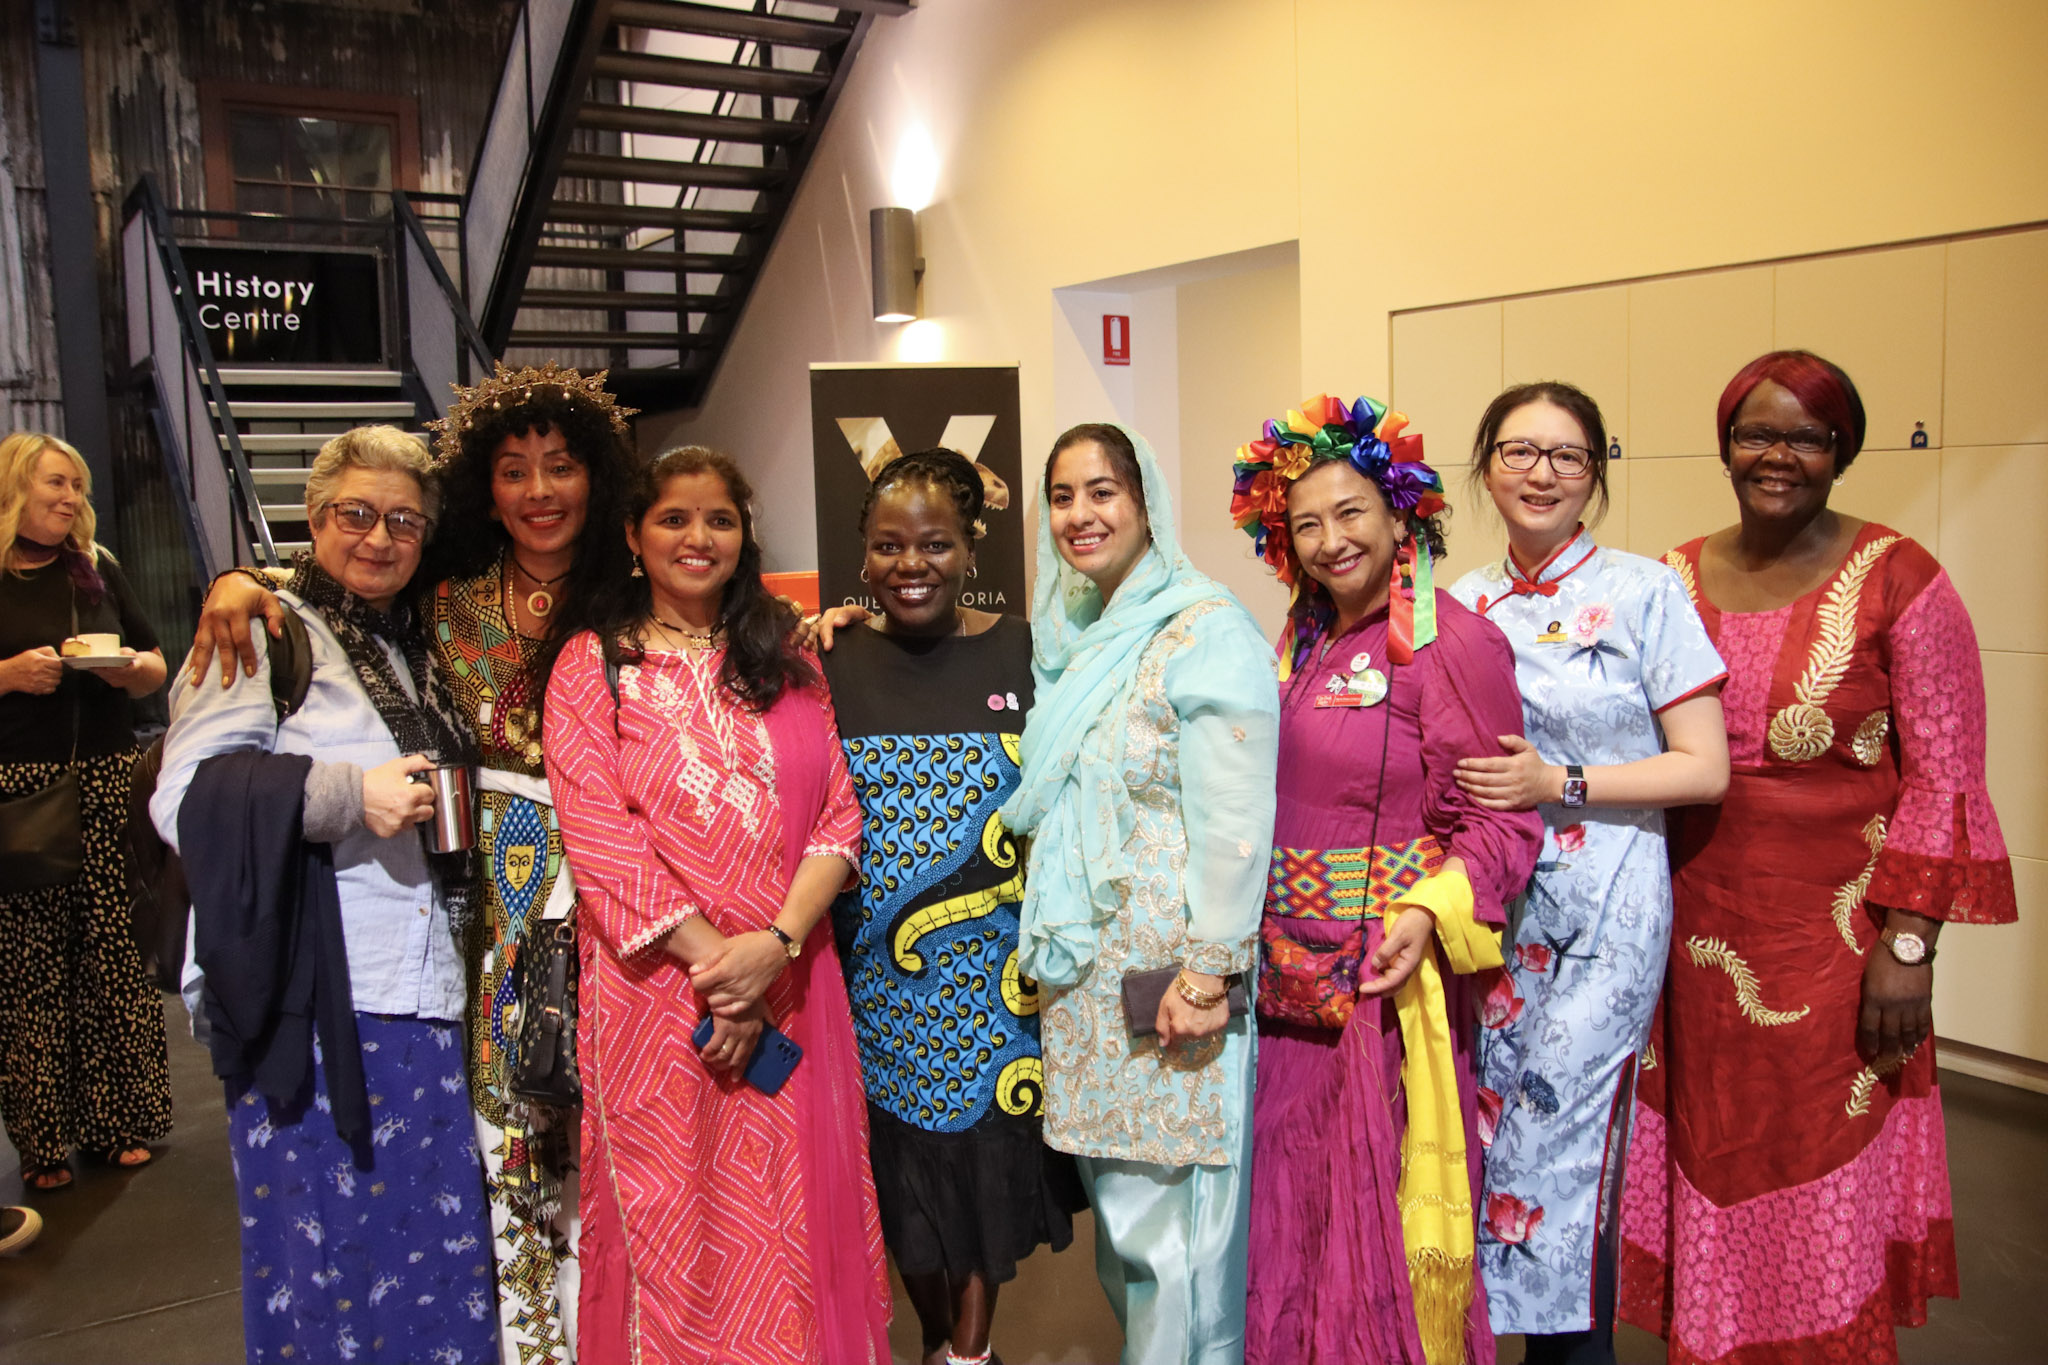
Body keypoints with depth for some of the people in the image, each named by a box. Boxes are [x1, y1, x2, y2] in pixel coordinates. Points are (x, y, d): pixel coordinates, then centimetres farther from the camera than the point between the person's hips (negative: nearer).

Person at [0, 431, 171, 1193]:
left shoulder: (96, 570, 13)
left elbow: (157, 667, 18)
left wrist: (132, 667, -2)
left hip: (108, 783, 3)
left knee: (115, 953, 1)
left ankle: (117, 1122, 11)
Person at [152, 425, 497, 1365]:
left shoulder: (417, 646, 19)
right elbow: (187, 797, -13)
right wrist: (348, 793, -22)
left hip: (425, 997, 6)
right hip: (317, 1002, -6)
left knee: (439, 1243, 10)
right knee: (325, 1244, 2)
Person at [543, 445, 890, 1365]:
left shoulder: (788, 662, 10)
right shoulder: (592, 667, 1)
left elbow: (839, 815, 2)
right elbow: (602, 839, -8)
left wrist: (775, 944, -13)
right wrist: (713, 959, -14)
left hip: (790, 983, 3)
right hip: (657, 988, -2)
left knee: (795, 1214, 11)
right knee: (672, 1224, 7)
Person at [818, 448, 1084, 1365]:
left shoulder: (1023, 654, -2)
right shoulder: (835, 666, 1)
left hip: (993, 971, -1)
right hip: (879, 980, 1)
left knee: (986, 1145, 9)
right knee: (903, 1164, 13)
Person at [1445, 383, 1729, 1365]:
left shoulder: (1643, 592, -4)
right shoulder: (1461, 605, 8)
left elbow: (1705, 768, -7)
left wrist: (1559, 783, -17)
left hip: (1599, 917, -4)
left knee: (1564, 1146, 0)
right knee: (1493, 1135, 9)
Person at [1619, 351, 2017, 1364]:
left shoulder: (1898, 580, -8)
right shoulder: (1675, 581, 4)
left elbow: (1943, 778, -8)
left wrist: (1907, 944, -13)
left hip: (1832, 938, -3)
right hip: (1697, 937, 4)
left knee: (1823, 1186, 8)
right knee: (1709, 1163, 16)